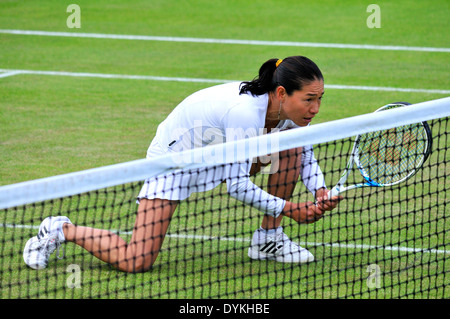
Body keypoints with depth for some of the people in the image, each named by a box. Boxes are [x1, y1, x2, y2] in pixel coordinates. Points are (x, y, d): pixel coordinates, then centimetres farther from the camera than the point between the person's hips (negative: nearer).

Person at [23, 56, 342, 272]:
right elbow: (238, 185, -30)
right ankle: (62, 230, 7)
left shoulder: (293, 109, -13)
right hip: (173, 156, -8)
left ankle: (268, 238, 5)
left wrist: (320, 191, -13)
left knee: (291, 148, -10)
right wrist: (287, 208, -24)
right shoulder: (245, 112, -38)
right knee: (135, 262, -17)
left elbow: (307, 156, 6)